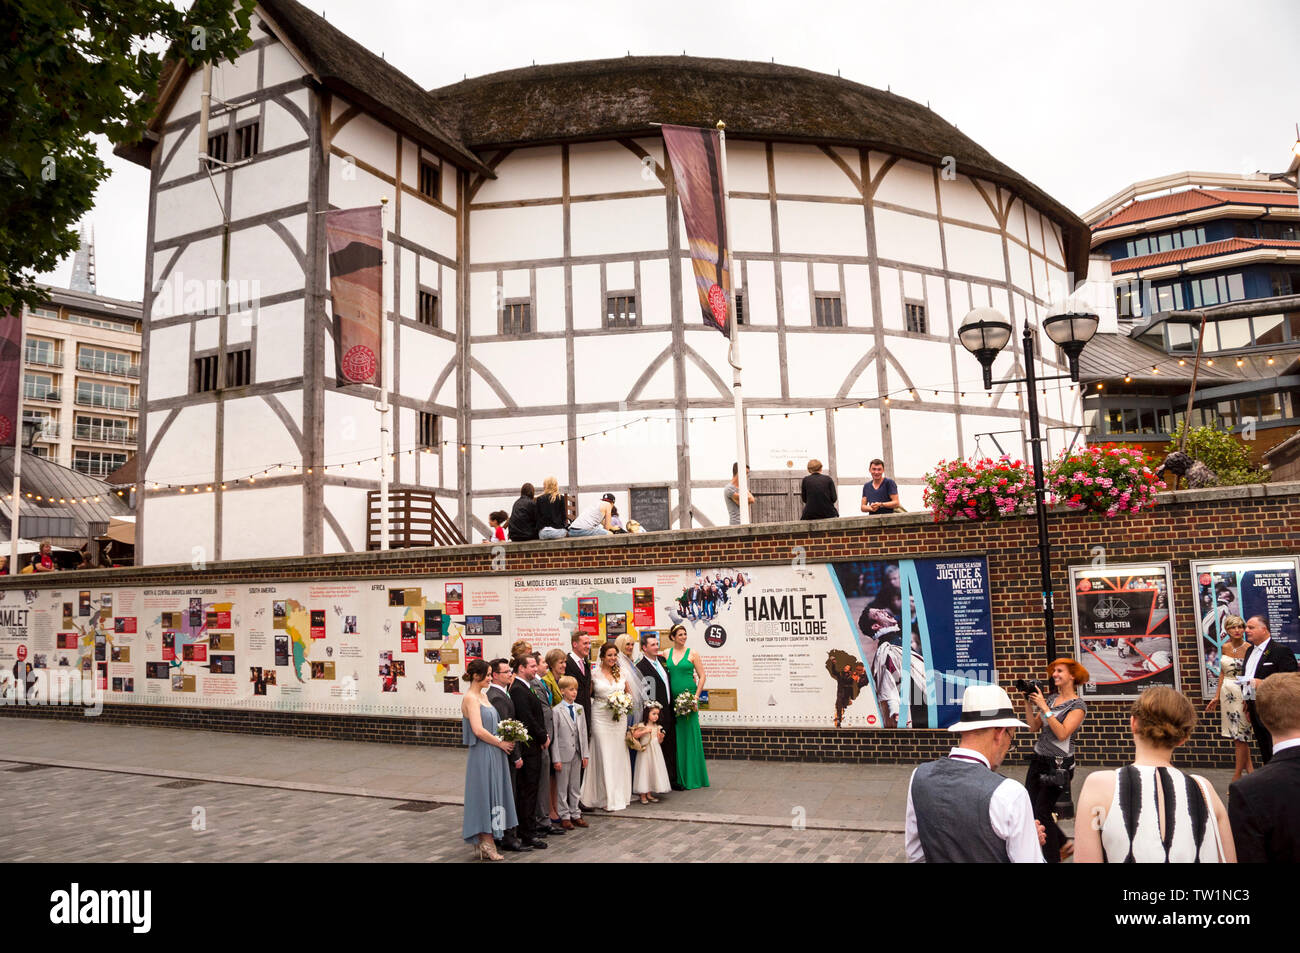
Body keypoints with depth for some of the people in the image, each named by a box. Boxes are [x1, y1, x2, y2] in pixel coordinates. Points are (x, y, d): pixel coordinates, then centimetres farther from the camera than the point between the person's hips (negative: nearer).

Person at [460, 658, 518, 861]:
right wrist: (501, 743, -13)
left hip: (493, 754, 9)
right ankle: (485, 845, 7)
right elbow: (478, 730, -22)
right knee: (483, 794, -1)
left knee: (491, 795, 13)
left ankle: (483, 843, 22)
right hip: (482, 755, -9)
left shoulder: (482, 696, 13)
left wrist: (505, 742, 4)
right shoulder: (470, 698, -14)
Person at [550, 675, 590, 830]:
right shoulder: (557, 711, -10)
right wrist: (556, 759, -12)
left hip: (577, 753, 5)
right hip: (563, 754, -5)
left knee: (576, 786, 14)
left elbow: (583, 732, 9)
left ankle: (575, 814, 24)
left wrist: (585, 754, 6)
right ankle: (564, 816, 16)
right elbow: (554, 736, -10)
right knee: (562, 787, 5)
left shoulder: (579, 708, 6)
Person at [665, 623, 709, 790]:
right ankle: (678, 777, 14)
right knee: (676, 737, 5)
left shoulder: (692, 654, 1)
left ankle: (692, 777, 8)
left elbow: (702, 676, 0)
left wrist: (696, 695, -8)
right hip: (672, 699, 3)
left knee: (690, 734, -1)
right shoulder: (666, 654, 8)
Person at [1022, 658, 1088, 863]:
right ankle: (1065, 844, 28)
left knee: (1041, 812, -3)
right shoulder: (1050, 698, 10)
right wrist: (1029, 703, 1)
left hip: (1058, 765, -7)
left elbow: (1062, 733, -20)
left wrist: (1044, 707, -21)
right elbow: (1034, 727, 10)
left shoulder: (1078, 705, -8)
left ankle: (1053, 858, 13)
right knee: (1031, 809, 9)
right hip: (1038, 760, 7)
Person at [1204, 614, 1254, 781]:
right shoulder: (1225, 647, 7)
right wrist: (1217, 696, 12)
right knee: (1237, 735, 12)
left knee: (1239, 736, -1)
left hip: (1242, 694, -6)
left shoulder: (1249, 649, -11)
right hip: (1226, 692, 6)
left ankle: (1237, 776, 7)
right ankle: (1249, 768, 24)